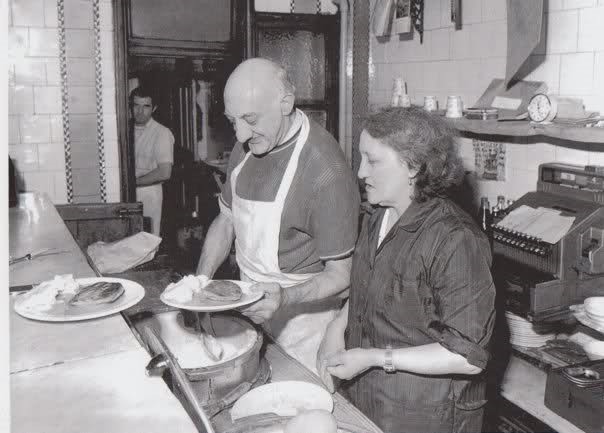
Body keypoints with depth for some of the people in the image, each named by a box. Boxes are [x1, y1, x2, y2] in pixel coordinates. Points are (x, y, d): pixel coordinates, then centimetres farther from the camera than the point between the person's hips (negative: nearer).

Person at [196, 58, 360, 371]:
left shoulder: (326, 171, -24)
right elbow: (226, 220, 10)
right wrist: (201, 280, -4)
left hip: (300, 319, -6)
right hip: (253, 307, 7)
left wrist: (285, 298, -34)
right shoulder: (247, 146, 0)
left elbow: (341, 274, -19)